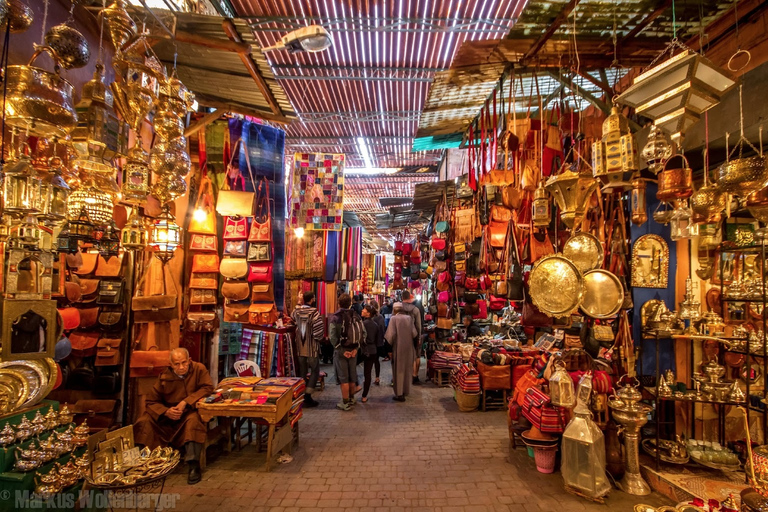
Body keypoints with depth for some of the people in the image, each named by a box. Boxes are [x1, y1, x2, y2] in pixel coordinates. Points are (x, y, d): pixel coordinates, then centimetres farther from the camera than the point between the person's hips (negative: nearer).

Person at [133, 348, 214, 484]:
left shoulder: (198, 369, -11)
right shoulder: (164, 377, -5)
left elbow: (208, 388, -17)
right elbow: (151, 401, -1)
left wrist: (186, 402, -25)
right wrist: (166, 412, -21)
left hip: (190, 412, -3)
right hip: (168, 414, 3)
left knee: (193, 420, -36)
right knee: (144, 422, -19)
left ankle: (193, 465, -31)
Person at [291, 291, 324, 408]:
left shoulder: (296, 311, 0)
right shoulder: (314, 312, -17)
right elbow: (319, 329, -20)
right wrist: (317, 338, -1)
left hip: (300, 347, 5)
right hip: (311, 347, -5)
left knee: (302, 372, 14)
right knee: (315, 371, 6)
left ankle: (302, 396, 19)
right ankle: (308, 396, 1)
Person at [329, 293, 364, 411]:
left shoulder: (335, 317, -12)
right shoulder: (356, 316, 1)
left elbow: (332, 336, -20)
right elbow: (363, 333, -4)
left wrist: (341, 350, -14)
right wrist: (356, 348, -5)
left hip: (340, 351, -4)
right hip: (353, 350, 4)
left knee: (343, 377, 4)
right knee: (352, 375, 17)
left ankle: (345, 403, 11)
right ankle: (351, 398, 32)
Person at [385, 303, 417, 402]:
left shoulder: (394, 318, -12)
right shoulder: (409, 318, -1)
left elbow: (391, 334, -17)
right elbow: (414, 333, -4)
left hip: (398, 347, -4)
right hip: (408, 347, 4)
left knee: (398, 370, 5)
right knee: (407, 369, 19)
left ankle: (399, 394, 8)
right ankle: (406, 390, 32)